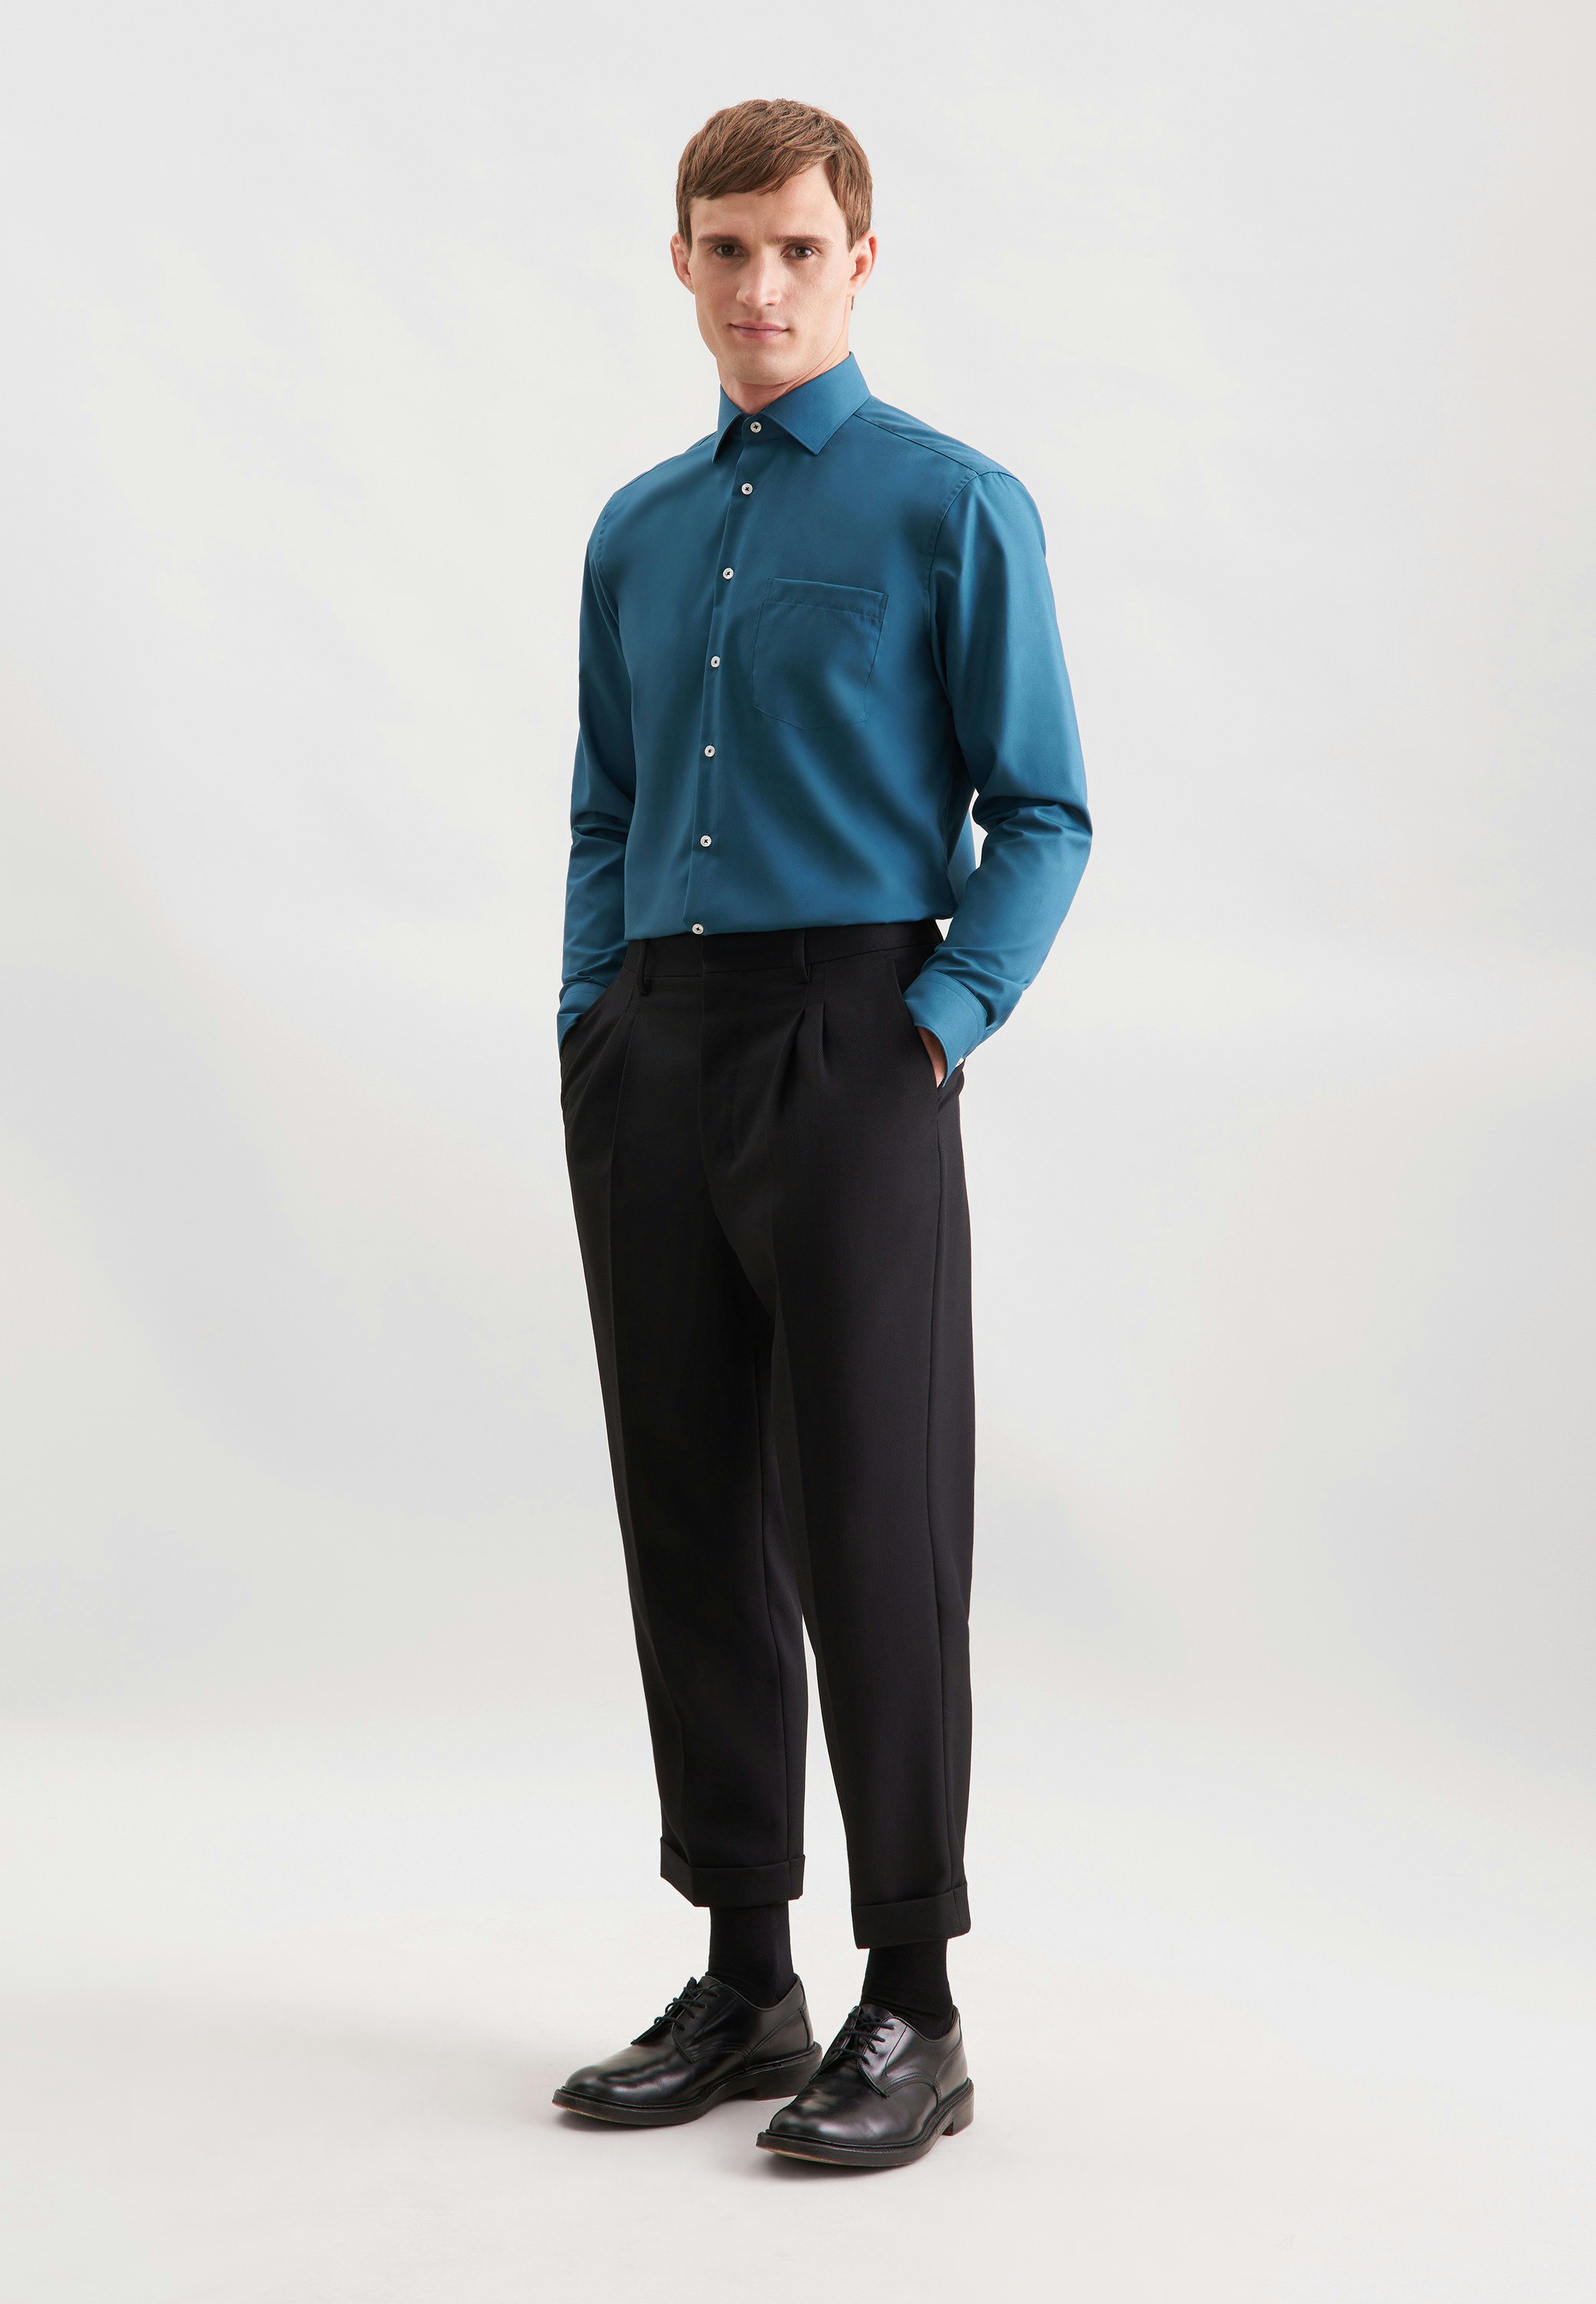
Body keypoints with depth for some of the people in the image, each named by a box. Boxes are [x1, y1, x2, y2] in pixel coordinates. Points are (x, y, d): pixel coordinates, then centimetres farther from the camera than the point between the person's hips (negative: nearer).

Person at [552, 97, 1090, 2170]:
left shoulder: (953, 508, -1)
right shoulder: (638, 536, 16)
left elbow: (1043, 815, -4)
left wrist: (937, 1030, -14)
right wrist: (593, 1025, 7)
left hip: (853, 1045, -6)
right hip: (652, 1063, 6)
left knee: (872, 1532, -4)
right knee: (693, 1530, 9)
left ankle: (914, 2012, 7)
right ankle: (743, 1982, 20)